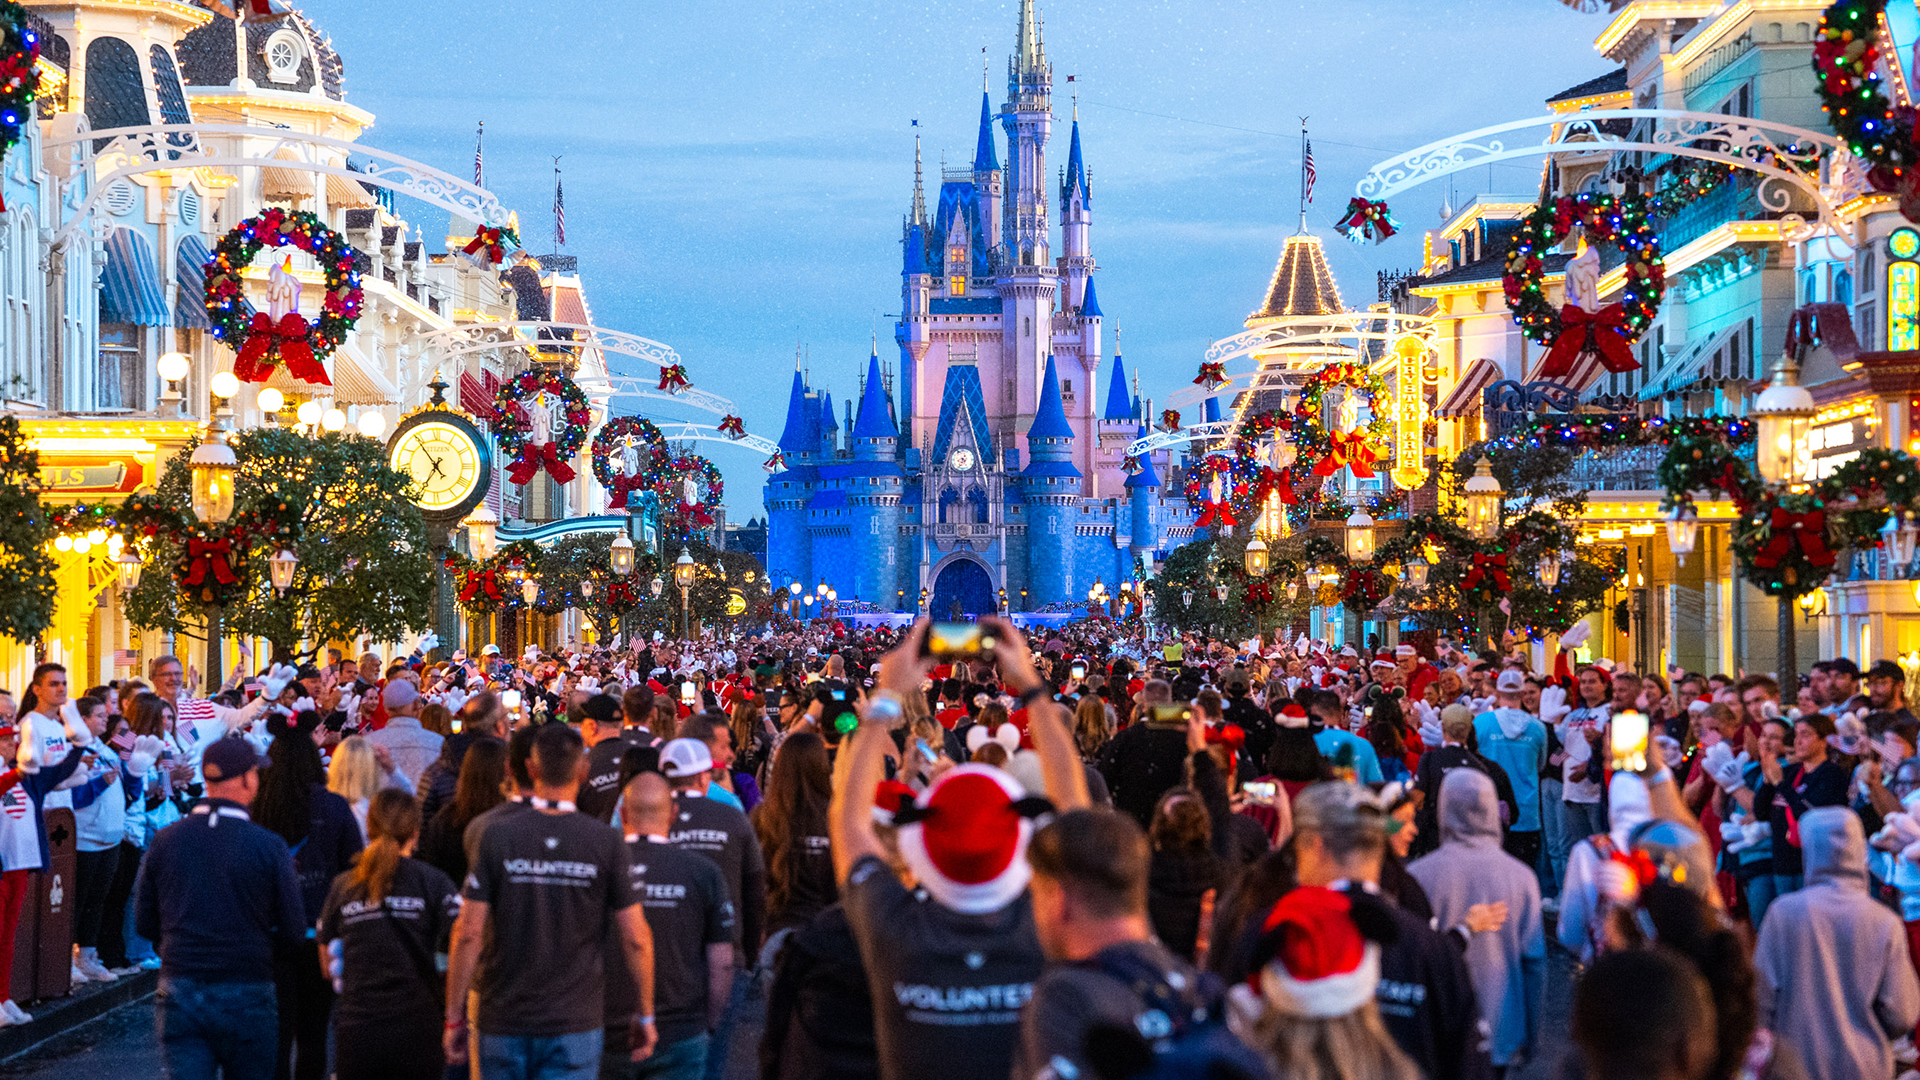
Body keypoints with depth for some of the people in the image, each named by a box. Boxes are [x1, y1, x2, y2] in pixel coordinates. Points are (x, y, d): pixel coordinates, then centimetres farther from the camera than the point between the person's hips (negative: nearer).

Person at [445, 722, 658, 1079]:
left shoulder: (496, 836, -5)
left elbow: (468, 933, -7)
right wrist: (645, 1015, 8)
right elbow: (636, 939, -4)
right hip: (576, 1023, -1)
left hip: (502, 1021, 1)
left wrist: (454, 1017, 1)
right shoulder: (607, 842, -5)